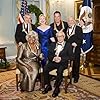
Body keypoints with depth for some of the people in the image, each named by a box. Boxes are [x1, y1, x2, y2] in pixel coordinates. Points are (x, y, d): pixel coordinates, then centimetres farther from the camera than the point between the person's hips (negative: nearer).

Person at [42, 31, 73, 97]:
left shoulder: (68, 45, 11)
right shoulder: (52, 44, 21)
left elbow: (70, 56, -1)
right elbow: (49, 55, 12)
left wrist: (61, 59, -14)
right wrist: (53, 58, -11)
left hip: (63, 63, -3)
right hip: (53, 62, 3)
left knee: (59, 71, -35)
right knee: (45, 69, -25)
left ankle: (57, 88, -21)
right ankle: (48, 86, -10)